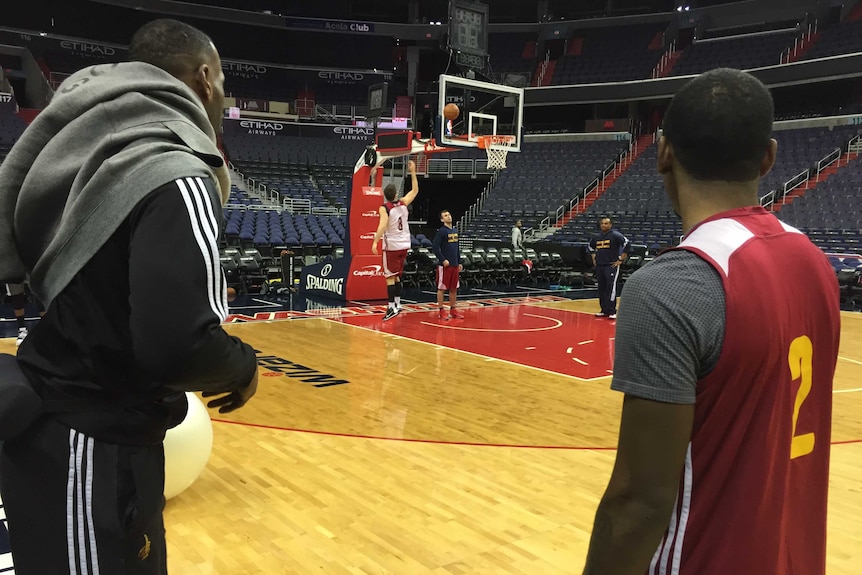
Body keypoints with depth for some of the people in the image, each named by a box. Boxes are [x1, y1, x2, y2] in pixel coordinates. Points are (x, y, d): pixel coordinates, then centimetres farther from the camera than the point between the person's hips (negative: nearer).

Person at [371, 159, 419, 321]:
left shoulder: (384, 208, -11)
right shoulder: (403, 204, 2)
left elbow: (383, 225, -27)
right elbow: (415, 190, 17)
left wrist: (375, 241, -31)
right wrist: (412, 172, 20)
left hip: (392, 246, -5)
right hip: (404, 245, 5)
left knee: (390, 277, -2)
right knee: (397, 276, 17)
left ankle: (392, 307, -6)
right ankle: (397, 304, 18)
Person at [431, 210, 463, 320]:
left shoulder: (455, 231, 13)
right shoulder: (441, 231, -9)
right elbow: (435, 247, -15)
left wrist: (459, 262, 16)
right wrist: (443, 260, -18)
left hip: (455, 265, 7)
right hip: (444, 265, -7)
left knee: (454, 288, 10)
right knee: (441, 288, 0)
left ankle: (453, 310, 19)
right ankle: (441, 311, 6)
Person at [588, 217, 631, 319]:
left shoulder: (615, 235, -7)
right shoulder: (597, 237, 12)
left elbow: (627, 245, -12)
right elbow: (591, 247, 31)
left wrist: (620, 260, -12)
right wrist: (594, 259, 19)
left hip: (611, 266, -7)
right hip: (599, 266, 7)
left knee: (611, 288, -10)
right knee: (601, 289, 9)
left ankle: (612, 311, -7)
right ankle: (604, 310, 17)